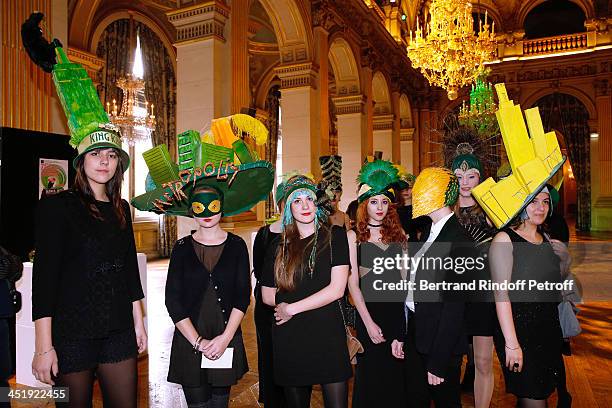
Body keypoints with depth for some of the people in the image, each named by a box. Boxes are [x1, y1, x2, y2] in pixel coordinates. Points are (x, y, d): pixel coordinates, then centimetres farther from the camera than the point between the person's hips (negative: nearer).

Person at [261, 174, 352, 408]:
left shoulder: (334, 236, 0)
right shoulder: (281, 246, 7)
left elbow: (337, 289, -9)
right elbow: (267, 295, 12)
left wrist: (292, 307, -7)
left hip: (328, 335, -2)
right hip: (289, 339, 3)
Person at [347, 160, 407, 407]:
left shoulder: (397, 234, 9)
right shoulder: (354, 236, -2)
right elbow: (352, 283, -5)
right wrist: (369, 323, -10)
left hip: (398, 308, 3)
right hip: (370, 310, -3)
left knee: (397, 373, 13)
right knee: (372, 375, 8)